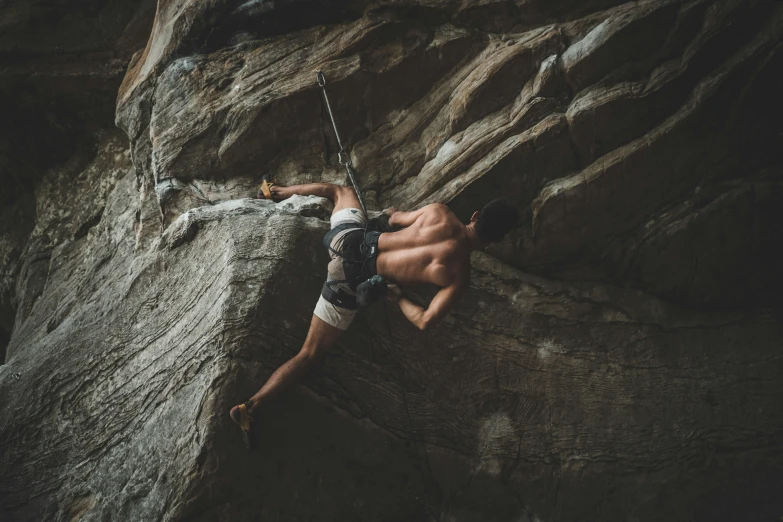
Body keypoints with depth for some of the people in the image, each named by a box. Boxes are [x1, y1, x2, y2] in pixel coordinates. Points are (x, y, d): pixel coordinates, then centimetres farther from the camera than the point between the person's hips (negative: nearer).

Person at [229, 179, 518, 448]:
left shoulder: (440, 212, -4)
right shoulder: (459, 276, -14)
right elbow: (424, 322, -18)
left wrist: (392, 213, 41)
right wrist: (397, 296, 0)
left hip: (349, 238, 5)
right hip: (351, 283, -4)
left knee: (342, 190, 36)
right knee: (310, 355, 4)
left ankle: (274, 192, 52)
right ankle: (250, 407, -5)